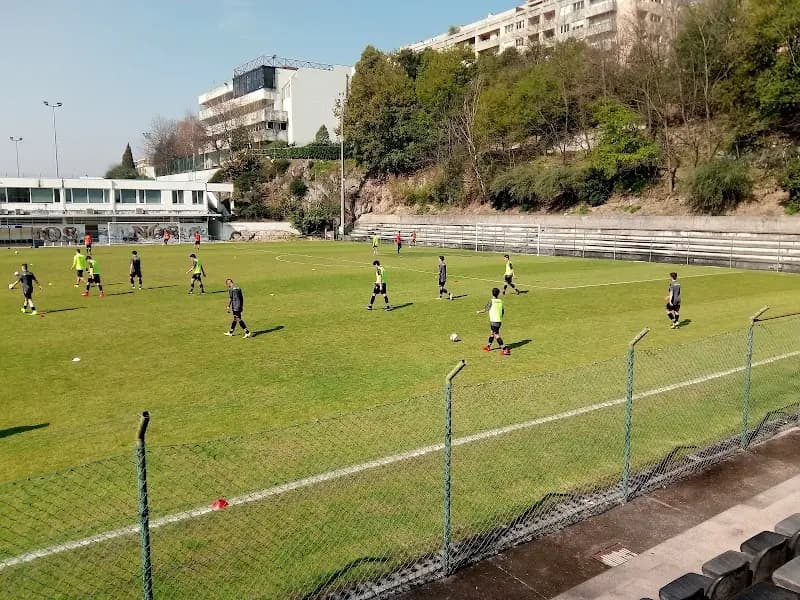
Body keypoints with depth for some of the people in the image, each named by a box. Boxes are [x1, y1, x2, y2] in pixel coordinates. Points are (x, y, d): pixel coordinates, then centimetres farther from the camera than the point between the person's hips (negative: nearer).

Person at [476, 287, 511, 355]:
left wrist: (479, 311, 14)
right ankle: (488, 346, 36)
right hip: (499, 320, 7)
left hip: (493, 321, -7)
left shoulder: (491, 300, -10)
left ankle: (504, 349, -14)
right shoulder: (500, 300, 6)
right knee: (491, 332, 23)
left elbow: (485, 309, -4)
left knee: (496, 335, -6)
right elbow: (503, 311, 10)